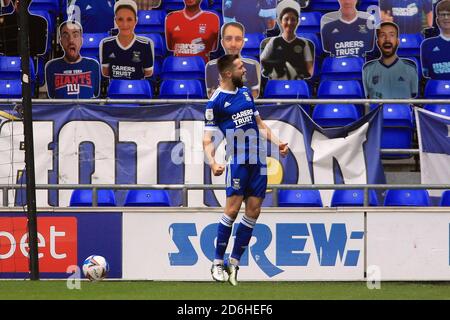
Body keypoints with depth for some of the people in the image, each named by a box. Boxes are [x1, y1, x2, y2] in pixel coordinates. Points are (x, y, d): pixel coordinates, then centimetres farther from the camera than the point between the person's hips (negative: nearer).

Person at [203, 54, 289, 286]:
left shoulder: (245, 92, 16)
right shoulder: (215, 102, -4)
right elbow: (208, 139, -6)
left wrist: (277, 142, 14)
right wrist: (212, 162, -23)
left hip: (258, 160, 7)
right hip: (237, 160, -7)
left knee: (253, 212, 1)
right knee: (232, 208, -14)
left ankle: (234, 262, 7)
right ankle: (218, 263, -6)